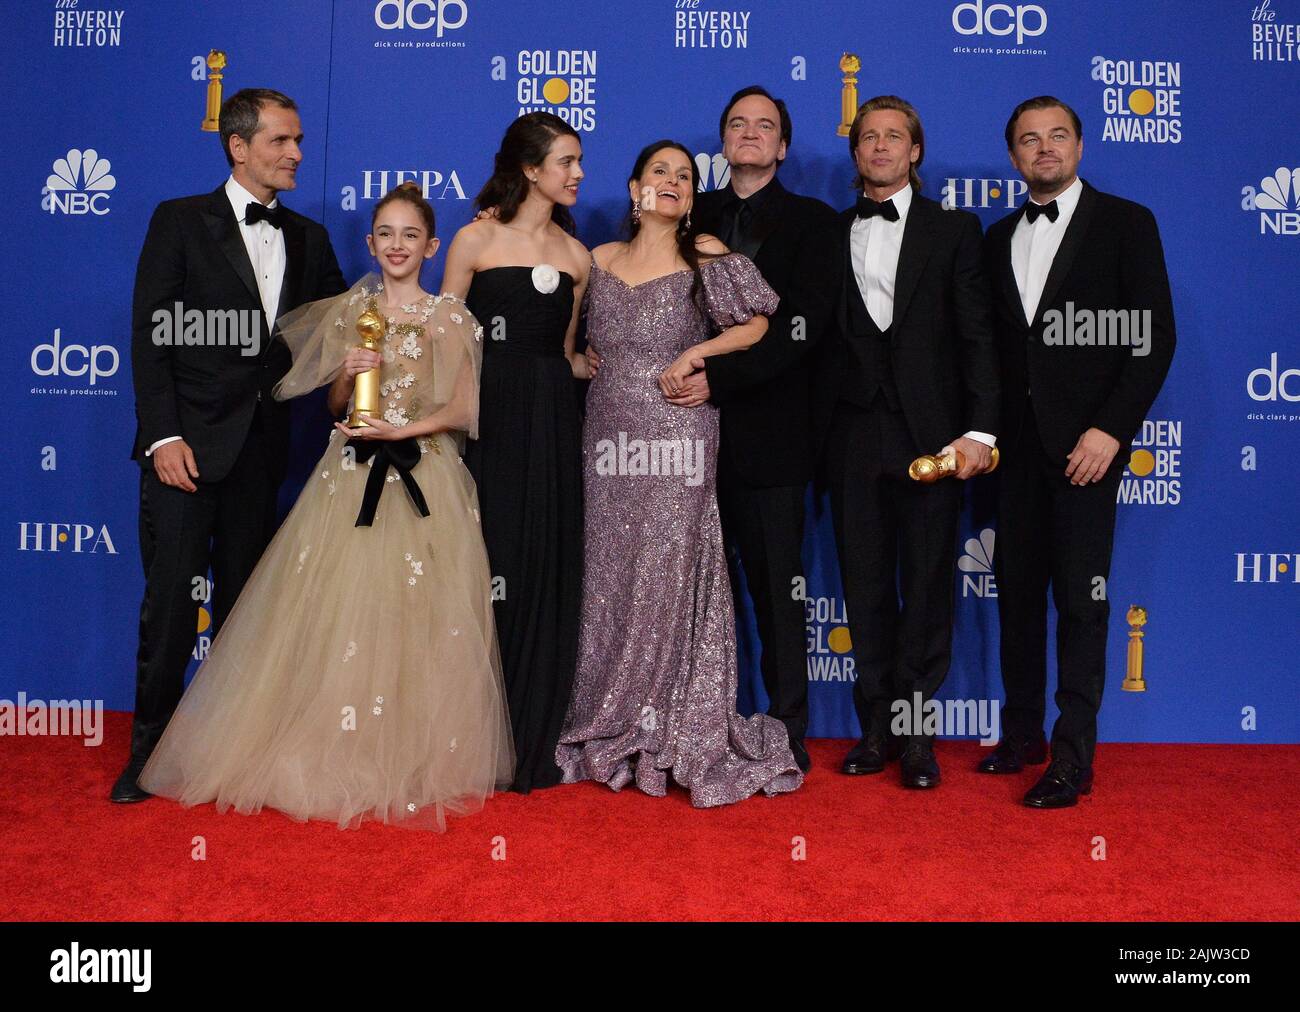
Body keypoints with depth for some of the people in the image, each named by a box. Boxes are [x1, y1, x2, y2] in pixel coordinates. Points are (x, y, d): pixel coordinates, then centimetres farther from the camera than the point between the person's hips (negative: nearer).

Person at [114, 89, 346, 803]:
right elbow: (149, 335, -6)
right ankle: (150, 749, 12)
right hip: (188, 440, -4)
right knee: (170, 601, -2)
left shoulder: (308, 239, 12)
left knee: (242, 601, 12)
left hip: (262, 447, 4)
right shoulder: (180, 221, 0)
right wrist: (163, 436, -15)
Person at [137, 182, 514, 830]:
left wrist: (401, 430, -14)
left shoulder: (450, 318, 2)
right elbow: (335, 403, 14)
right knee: (335, 613, -1)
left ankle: (412, 763, 10)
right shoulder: (347, 311, 11)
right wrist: (347, 373, -7)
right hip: (351, 477, 3)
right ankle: (335, 757, 12)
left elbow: (462, 411, -1)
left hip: (425, 481, -3)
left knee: (415, 618, -4)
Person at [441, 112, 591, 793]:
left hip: (550, 424, 4)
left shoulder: (575, 255, 13)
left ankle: (533, 743, 15)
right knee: (483, 568, -3)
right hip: (487, 414, -4)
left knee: (544, 572, 4)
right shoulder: (476, 239, 1)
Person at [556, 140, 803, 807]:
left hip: (678, 437, -4)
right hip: (610, 435, 4)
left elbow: (760, 324, 1)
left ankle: (679, 735, 7)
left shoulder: (705, 255, 4)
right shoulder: (600, 260, 14)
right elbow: (581, 342, 23)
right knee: (610, 574, 6)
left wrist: (696, 353, -9)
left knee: (671, 574, -4)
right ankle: (611, 732, 18)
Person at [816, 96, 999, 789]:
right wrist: (819, 433, 1)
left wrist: (979, 430, -10)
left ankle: (916, 732, 14)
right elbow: (819, 337, 8)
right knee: (866, 583, 7)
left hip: (931, 433, -2)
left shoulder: (954, 230, 7)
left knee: (927, 583, 3)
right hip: (854, 437, 2)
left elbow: (976, 336, 0)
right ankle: (877, 726, 18)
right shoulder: (829, 234, 12)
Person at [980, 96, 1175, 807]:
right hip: (1016, 443, 5)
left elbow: (1156, 336, -5)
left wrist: (1111, 429, -14)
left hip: (1085, 442, -5)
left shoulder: (1125, 223, 1)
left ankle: (1073, 756, 3)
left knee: (1080, 599, -4)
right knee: (1017, 589, 9)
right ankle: (1022, 732, 21)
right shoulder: (999, 238, 15)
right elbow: (994, 342, 14)